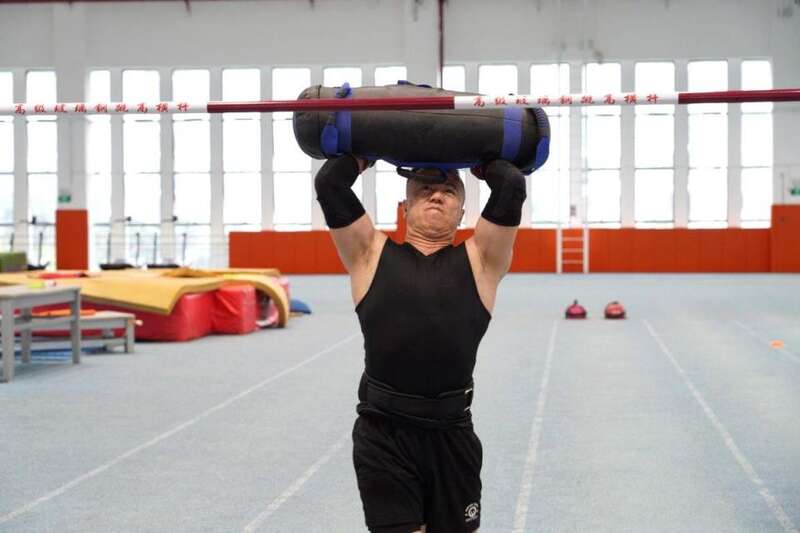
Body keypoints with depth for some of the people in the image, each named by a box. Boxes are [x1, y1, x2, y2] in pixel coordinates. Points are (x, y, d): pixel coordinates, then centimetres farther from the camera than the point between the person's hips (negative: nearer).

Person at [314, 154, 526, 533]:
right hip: (382, 435, -1)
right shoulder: (371, 254, 8)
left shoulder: (479, 259, 7)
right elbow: (329, 184, 1)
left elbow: (512, 187, -2)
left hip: (452, 435, 1)